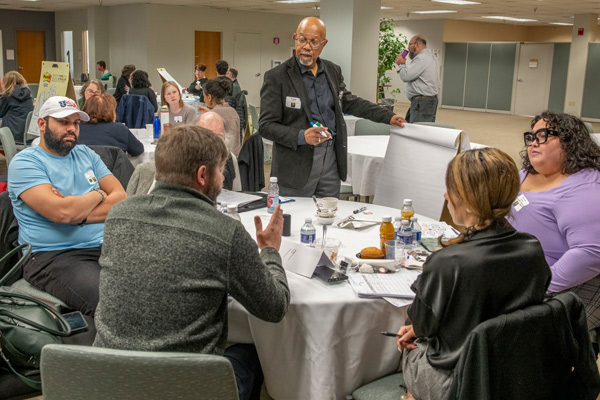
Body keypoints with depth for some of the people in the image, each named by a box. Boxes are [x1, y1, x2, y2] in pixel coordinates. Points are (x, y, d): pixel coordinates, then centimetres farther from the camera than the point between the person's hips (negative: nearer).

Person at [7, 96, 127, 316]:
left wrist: (78, 213, -7)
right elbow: (61, 212, -16)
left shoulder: (86, 154, 19)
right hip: (51, 256, -6)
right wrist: (99, 195, 2)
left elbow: (121, 199, 8)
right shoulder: (24, 162, -1)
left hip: (102, 246, 6)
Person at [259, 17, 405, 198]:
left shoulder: (333, 71, 10)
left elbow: (349, 102, 24)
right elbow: (266, 126, -10)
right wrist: (301, 136, -25)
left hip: (331, 162, 5)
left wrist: (388, 116, 20)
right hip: (296, 167, -5)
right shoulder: (276, 77, -8)